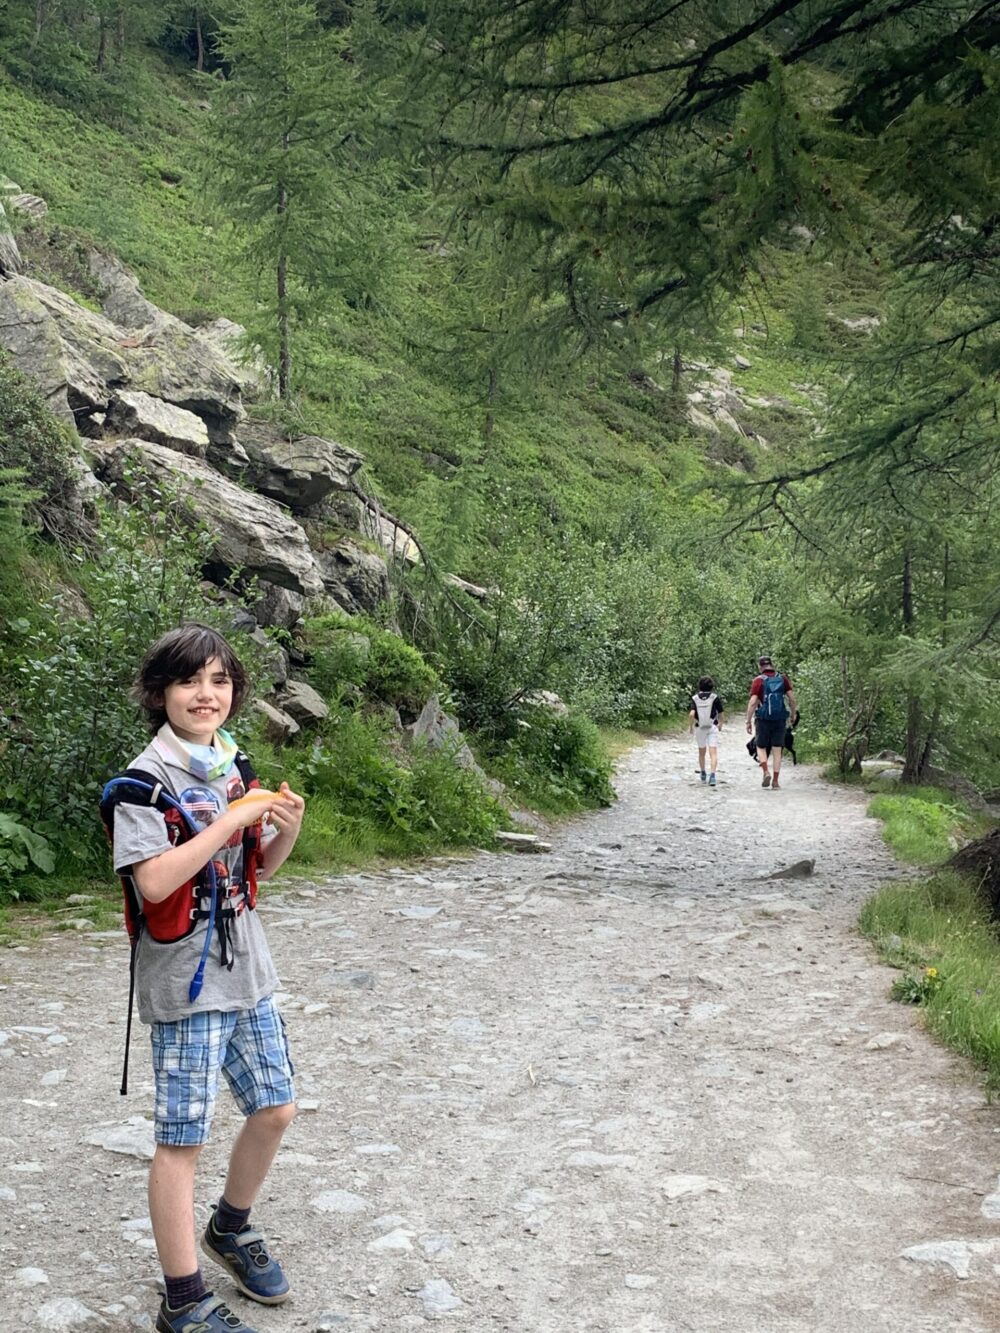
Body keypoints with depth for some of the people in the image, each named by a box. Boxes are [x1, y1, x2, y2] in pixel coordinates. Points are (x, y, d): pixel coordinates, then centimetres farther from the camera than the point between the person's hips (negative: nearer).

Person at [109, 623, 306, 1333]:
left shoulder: (236, 766, 7)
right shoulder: (148, 779, -14)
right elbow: (154, 881, -26)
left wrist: (287, 828, -5)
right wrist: (232, 819, -25)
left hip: (248, 969, 7)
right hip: (187, 980, -7)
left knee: (276, 1107, 15)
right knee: (183, 1138, 0)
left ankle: (232, 1228, 40)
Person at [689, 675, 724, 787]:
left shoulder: (695, 698, -5)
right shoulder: (715, 697, -6)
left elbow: (691, 714, -17)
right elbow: (721, 713, -1)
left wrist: (691, 725, 0)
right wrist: (720, 724, 18)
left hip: (699, 728, 2)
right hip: (712, 727, -2)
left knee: (701, 752, 20)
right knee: (713, 752, -8)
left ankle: (703, 774, 34)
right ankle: (712, 775, -24)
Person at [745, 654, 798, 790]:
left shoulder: (758, 680, -5)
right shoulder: (782, 678, 4)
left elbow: (752, 702, -11)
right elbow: (792, 698, 0)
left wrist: (748, 721, -7)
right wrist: (793, 714, 14)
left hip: (763, 719, -2)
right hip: (780, 719, 2)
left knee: (761, 747, 12)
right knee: (777, 751, 7)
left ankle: (765, 772, -10)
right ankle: (775, 782, 5)